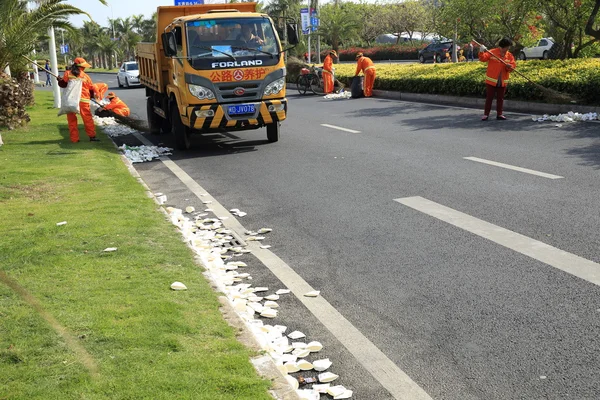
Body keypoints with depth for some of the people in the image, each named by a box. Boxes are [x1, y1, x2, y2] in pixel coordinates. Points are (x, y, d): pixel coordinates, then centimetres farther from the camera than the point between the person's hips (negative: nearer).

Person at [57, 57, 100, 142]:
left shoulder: (68, 73, -1)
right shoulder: (85, 76, 2)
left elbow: (63, 83, -3)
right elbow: (91, 89, 7)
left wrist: (59, 80, 20)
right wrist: (91, 96, 26)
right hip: (83, 100, -1)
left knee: (72, 119, 7)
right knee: (87, 118, 8)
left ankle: (74, 138, 7)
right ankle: (92, 136, 7)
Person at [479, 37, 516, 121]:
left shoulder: (510, 55, 5)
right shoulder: (492, 52, -6)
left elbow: (513, 65, 1)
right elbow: (483, 59, -11)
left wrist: (510, 66, -21)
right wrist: (481, 52, -30)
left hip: (503, 82, 4)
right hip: (491, 80, -4)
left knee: (500, 98, 10)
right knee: (489, 97, 1)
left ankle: (499, 114, 18)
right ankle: (486, 114, 7)